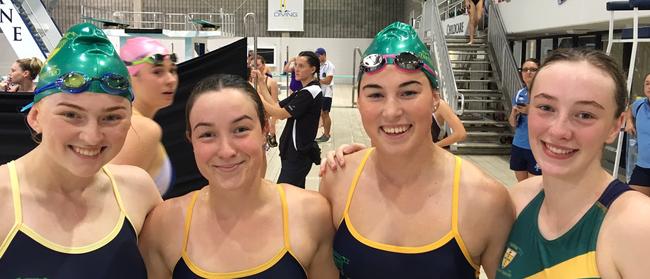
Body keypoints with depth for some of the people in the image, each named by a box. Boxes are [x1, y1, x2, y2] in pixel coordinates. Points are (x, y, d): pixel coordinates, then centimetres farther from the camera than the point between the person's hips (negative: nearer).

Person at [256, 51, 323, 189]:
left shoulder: (311, 92, -15)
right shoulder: (303, 91, 16)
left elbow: (280, 114, -19)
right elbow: (276, 107, 8)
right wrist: (261, 84, 1)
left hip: (299, 154, -10)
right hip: (294, 151, 10)